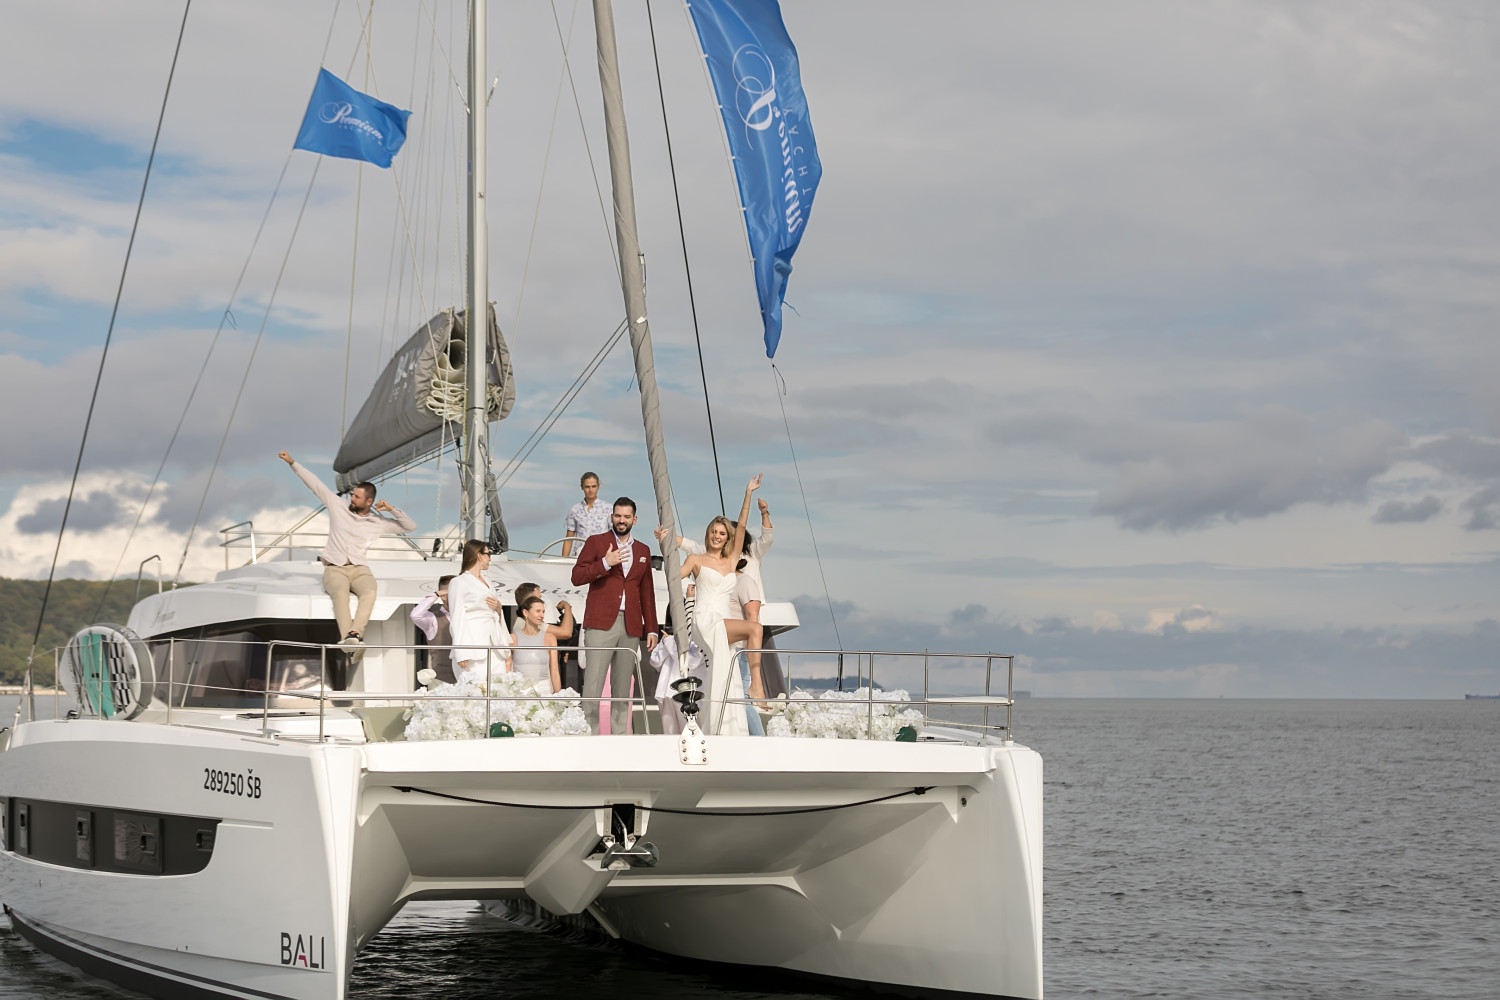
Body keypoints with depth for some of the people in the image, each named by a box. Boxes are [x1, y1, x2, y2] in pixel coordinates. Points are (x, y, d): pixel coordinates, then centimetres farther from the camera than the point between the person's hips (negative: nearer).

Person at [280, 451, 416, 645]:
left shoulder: (378, 523, 12)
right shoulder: (338, 507, 13)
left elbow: (411, 527, 14)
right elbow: (314, 484, 15)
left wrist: (392, 510, 1)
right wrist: (292, 463, 15)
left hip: (360, 569, 1)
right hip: (334, 569, -1)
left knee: (369, 592, -36)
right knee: (341, 593, -37)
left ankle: (355, 634, -56)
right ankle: (346, 637, -56)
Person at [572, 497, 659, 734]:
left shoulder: (643, 551, 19)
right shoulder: (595, 543, 8)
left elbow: (647, 594, 20)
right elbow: (576, 577, 0)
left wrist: (651, 628, 14)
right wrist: (605, 563, -12)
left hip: (631, 626, 4)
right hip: (601, 623, -4)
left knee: (622, 689, 5)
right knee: (592, 685, -11)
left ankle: (618, 736, 8)